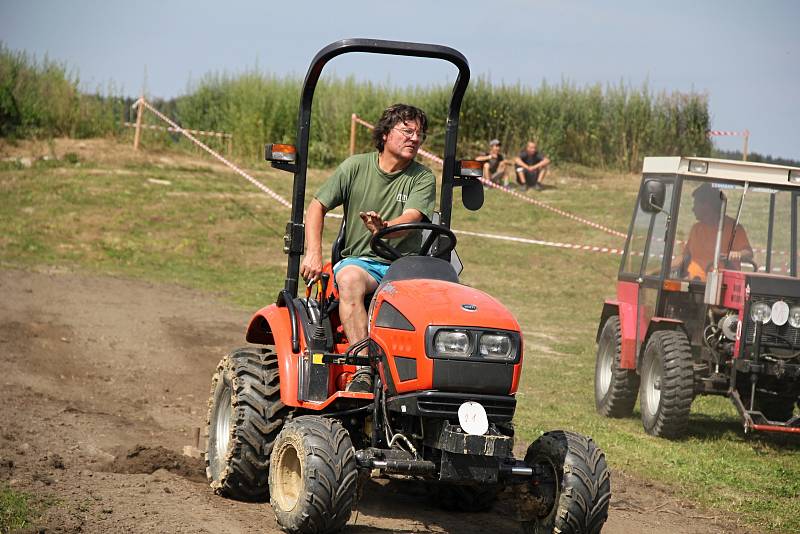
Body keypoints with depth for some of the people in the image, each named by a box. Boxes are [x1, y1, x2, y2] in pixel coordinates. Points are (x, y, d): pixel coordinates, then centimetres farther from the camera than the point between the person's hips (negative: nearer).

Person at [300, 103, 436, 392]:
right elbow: (316, 207, 8)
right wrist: (313, 254, -7)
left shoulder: (423, 178, 4)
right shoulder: (356, 167, 5)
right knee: (350, 279, -37)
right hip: (359, 260, 0)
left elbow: (411, 217, -14)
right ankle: (363, 371, -43)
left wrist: (385, 228, -38)